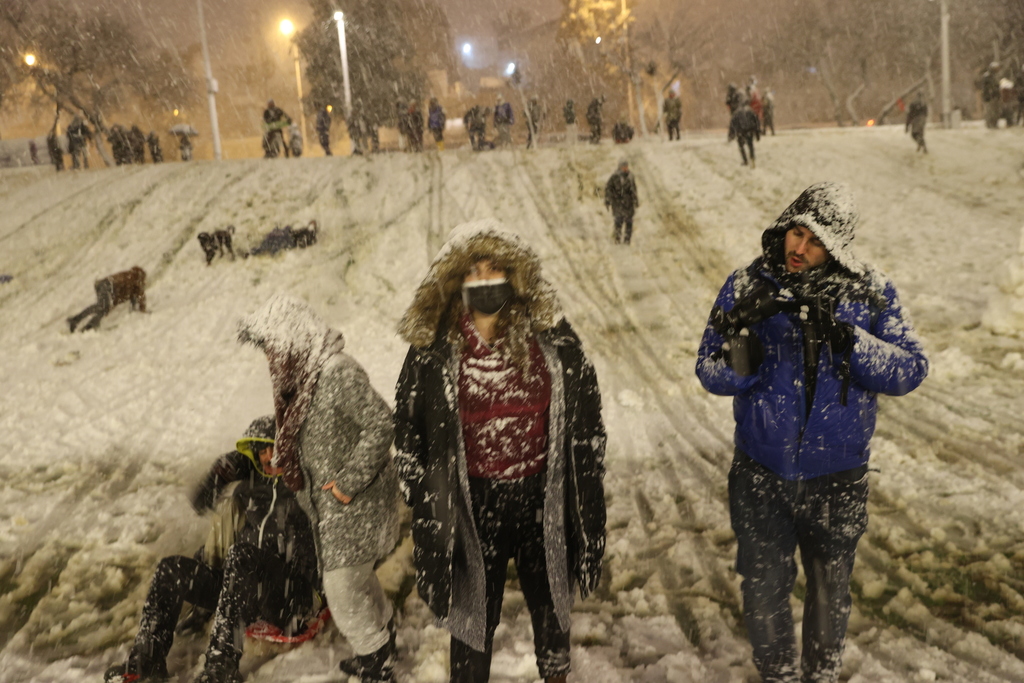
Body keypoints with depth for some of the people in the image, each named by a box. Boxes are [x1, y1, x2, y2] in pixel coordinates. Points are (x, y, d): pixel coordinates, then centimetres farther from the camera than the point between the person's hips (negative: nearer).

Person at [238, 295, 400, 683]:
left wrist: (350, 480, -24)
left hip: (354, 502, -9)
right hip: (325, 501, 9)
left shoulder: (338, 373, -24)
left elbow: (381, 424, -27)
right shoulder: (301, 374, 6)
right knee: (357, 578, 20)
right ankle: (383, 641, 40)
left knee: (342, 588, -1)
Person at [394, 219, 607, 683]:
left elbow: (585, 414, 2)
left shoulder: (550, 336, -6)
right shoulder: (434, 348, -8)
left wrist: (585, 484, 4)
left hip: (542, 496, 2)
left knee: (550, 602, 22)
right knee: (474, 616, 12)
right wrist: (423, 497, 2)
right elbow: (408, 427, 2)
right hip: (473, 503, -2)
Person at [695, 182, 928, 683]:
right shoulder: (748, 287, -8)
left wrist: (845, 338, -28)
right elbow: (711, 376, -12)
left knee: (830, 590, 20)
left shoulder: (871, 293, -7)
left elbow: (910, 371, -14)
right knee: (764, 590, 12)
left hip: (837, 478, 1)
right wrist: (742, 331, -32)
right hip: (761, 474, 0)